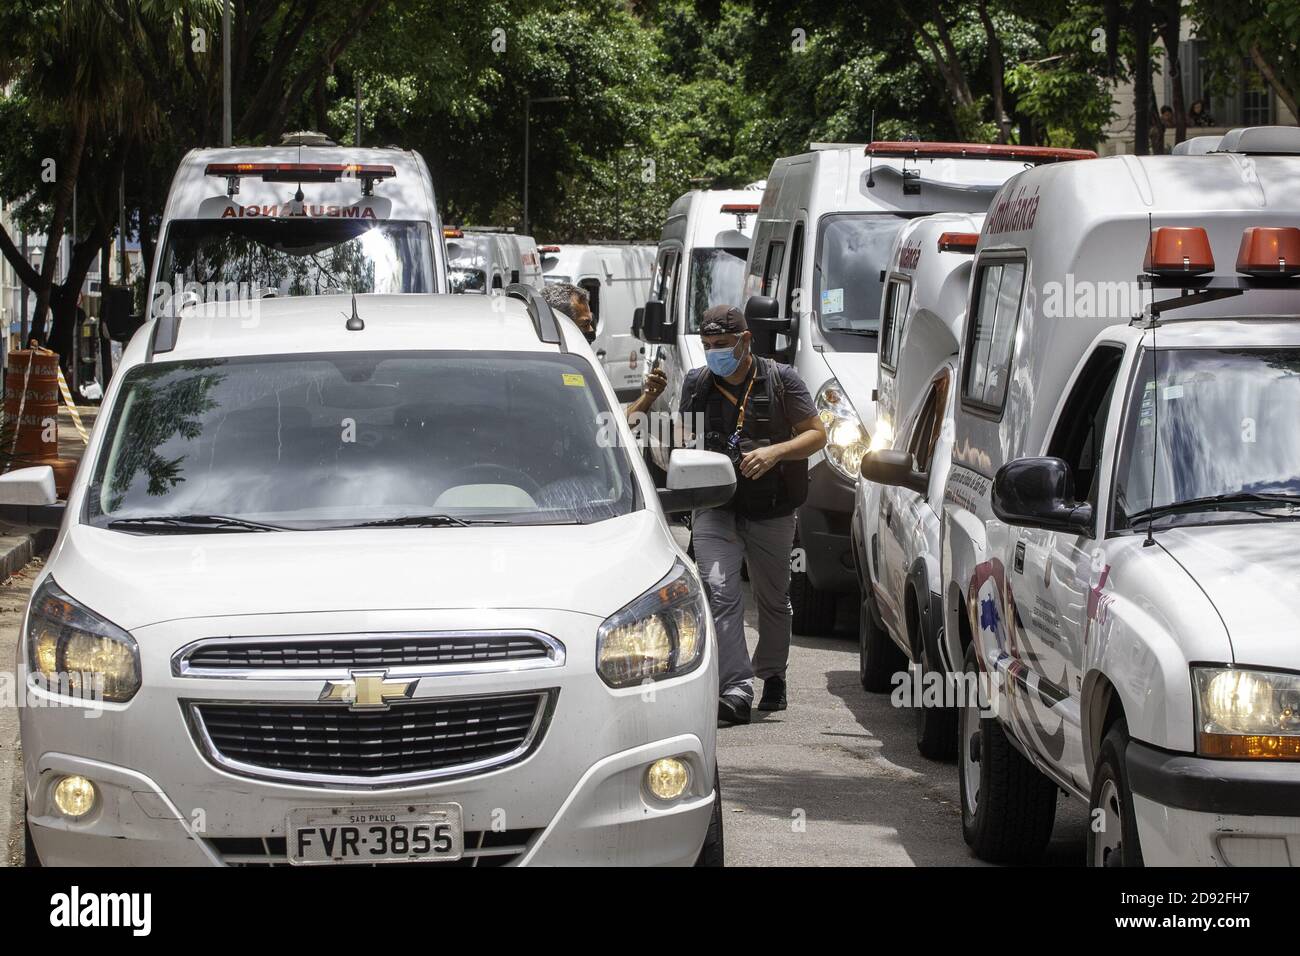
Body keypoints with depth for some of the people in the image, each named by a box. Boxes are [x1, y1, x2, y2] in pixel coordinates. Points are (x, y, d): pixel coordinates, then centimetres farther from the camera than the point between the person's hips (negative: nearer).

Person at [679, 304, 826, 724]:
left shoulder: (781, 380, -1)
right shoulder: (696, 385, 8)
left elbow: (817, 433, 0)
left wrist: (775, 452, -17)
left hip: (771, 511, 0)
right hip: (715, 508, 1)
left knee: (773, 599, 14)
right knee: (720, 592, -18)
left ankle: (772, 675, 38)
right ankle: (736, 690, -24)